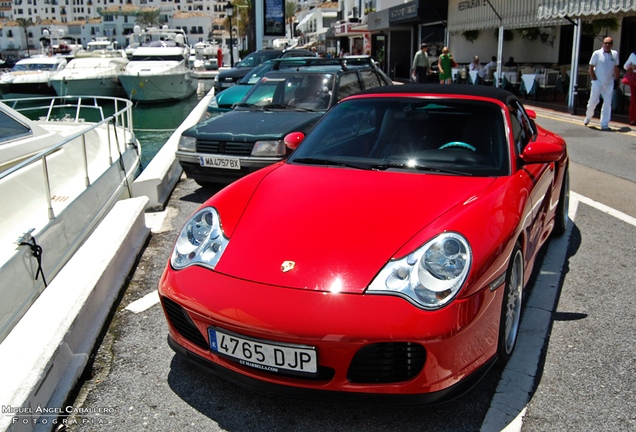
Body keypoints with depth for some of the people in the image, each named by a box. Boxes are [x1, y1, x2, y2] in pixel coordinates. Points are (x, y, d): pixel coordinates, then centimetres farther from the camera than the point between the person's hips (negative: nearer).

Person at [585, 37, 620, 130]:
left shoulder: (615, 54, 7)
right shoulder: (597, 53, -3)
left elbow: (616, 68, 15)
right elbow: (591, 68, -2)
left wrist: (617, 79, 11)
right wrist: (594, 79, -7)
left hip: (609, 83, 3)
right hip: (598, 82, -3)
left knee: (608, 103, 0)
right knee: (593, 101, -2)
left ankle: (604, 124, 3)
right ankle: (588, 116, 26)